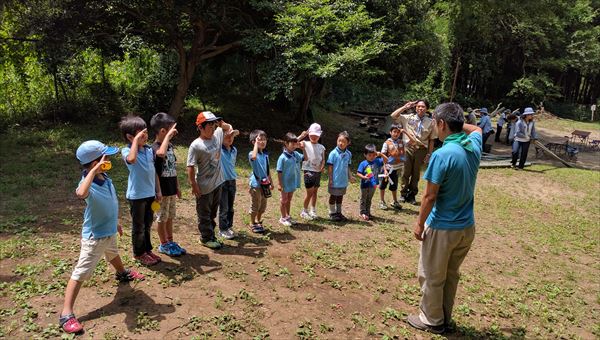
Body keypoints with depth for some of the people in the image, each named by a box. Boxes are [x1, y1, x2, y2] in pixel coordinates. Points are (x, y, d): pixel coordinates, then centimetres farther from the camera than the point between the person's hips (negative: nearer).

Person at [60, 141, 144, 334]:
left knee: (113, 254, 36)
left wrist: (115, 223, 21)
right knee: (81, 273, -2)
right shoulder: (88, 184, -30)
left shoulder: (105, 178, -4)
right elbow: (81, 194, -58)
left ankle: (122, 274, 66)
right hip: (95, 237, -9)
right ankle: (66, 314, 6)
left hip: (109, 231, 9)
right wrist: (94, 170, -50)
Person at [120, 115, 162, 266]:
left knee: (148, 224, 19)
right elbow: (132, 159, -42)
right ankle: (139, 253, 25)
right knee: (138, 226, 9)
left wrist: (158, 190, 12)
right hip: (136, 195, -6)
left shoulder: (149, 150, 4)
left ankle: (147, 249, 35)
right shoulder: (127, 151, -15)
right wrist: (136, 140, -33)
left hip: (150, 193, 6)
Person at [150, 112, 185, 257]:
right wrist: (168, 136, -36)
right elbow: (161, 153, -46)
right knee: (162, 218, 8)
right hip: (162, 191, -8)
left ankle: (171, 242, 31)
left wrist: (177, 187, 16)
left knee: (170, 217, 18)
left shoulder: (170, 146, 6)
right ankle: (164, 245, 21)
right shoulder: (155, 147, -19)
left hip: (171, 189, 8)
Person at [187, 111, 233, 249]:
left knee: (213, 213, 20)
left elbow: (228, 128, 18)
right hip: (204, 187, -7)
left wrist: (222, 124, -5)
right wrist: (194, 186, -17)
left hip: (217, 183, 7)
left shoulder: (217, 136, 0)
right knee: (204, 214, 9)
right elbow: (191, 167, -17)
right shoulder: (196, 146, -19)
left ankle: (210, 236, 34)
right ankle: (206, 238, 23)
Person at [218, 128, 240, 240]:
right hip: (222, 182, -5)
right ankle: (223, 230, 14)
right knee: (224, 208, 2)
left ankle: (229, 227, 26)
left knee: (230, 207, 13)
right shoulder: (219, 149, -9)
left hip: (232, 181, 5)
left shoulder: (234, 150, 8)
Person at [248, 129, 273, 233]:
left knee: (263, 205, 16)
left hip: (265, 183, 7)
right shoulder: (252, 154, -14)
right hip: (256, 184, -7)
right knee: (255, 205, 5)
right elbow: (254, 157, -42)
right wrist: (256, 143, -31)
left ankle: (259, 222, 33)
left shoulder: (266, 154, 8)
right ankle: (252, 224, 20)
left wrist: (271, 182, 17)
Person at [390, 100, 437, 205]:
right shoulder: (408, 118, 2)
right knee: (406, 172, 4)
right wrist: (405, 107, -6)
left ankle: (412, 195, 22)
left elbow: (431, 140, 2)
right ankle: (404, 194, 18)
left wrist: (429, 154, -1)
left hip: (421, 150, 0)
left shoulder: (431, 122, 1)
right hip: (408, 148, 0)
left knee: (416, 173, 9)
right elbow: (393, 116, -4)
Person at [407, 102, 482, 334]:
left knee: (431, 277, 12)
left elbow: (430, 197, -19)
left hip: (442, 228, -7)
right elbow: (476, 129, 26)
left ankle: (432, 320, 28)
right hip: (467, 227, 7)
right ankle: (445, 317, 37)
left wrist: (419, 224, -8)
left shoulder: (443, 155, -24)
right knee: (451, 275, 22)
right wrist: (458, 121, 16)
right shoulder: (473, 146, -2)